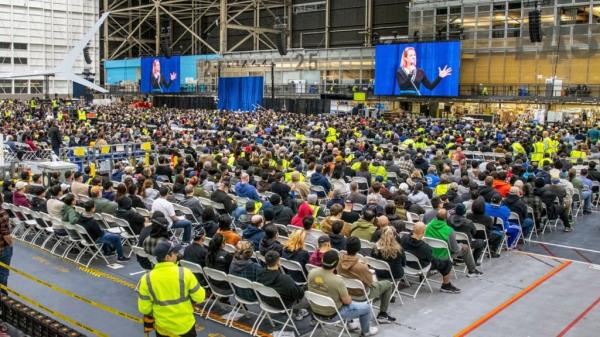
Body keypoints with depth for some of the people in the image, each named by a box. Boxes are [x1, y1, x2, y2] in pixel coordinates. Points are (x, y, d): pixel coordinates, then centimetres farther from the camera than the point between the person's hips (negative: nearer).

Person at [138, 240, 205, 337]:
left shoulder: (146, 279, -15)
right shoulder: (185, 273, -20)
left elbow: (144, 309, -8)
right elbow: (200, 298, -12)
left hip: (162, 327, 1)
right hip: (185, 325, -1)